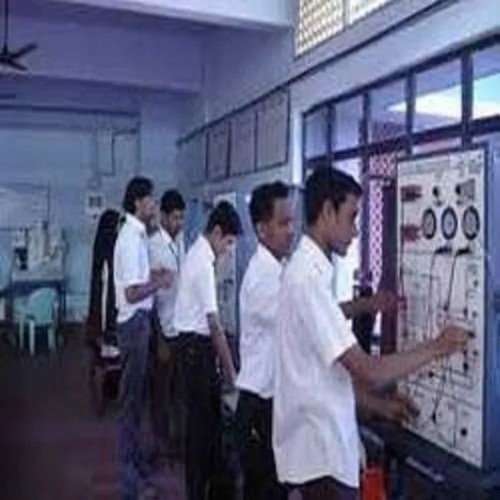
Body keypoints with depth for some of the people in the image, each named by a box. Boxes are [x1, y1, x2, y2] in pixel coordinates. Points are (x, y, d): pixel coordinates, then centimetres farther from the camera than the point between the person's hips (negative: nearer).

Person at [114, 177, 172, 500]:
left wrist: (153, 274, 5)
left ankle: (134, 459, 32)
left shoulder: (137, 234, 11)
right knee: (131, 397, 0)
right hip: (134, 322, -10)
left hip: (140, 320, 10)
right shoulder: (132, 237, -19)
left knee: (137, 394, 18)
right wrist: (160, 282, -11)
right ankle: (130, 472, 12)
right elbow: (132, 292, -23)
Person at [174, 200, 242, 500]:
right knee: (201, 416, 1)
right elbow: (214, 323, -23)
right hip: (198, 345, -10)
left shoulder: (199, 253, 8)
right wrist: (231, 371, -20)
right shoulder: (203, 262, -22)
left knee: (210, 412, 16)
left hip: (196, 342, 10)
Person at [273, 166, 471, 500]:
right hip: (322, 452, -9)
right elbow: (368, 371, -23)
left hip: (323, 443, 9)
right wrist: (436, 348, -11)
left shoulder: (311, 270, 8)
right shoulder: (309, 277, -23)